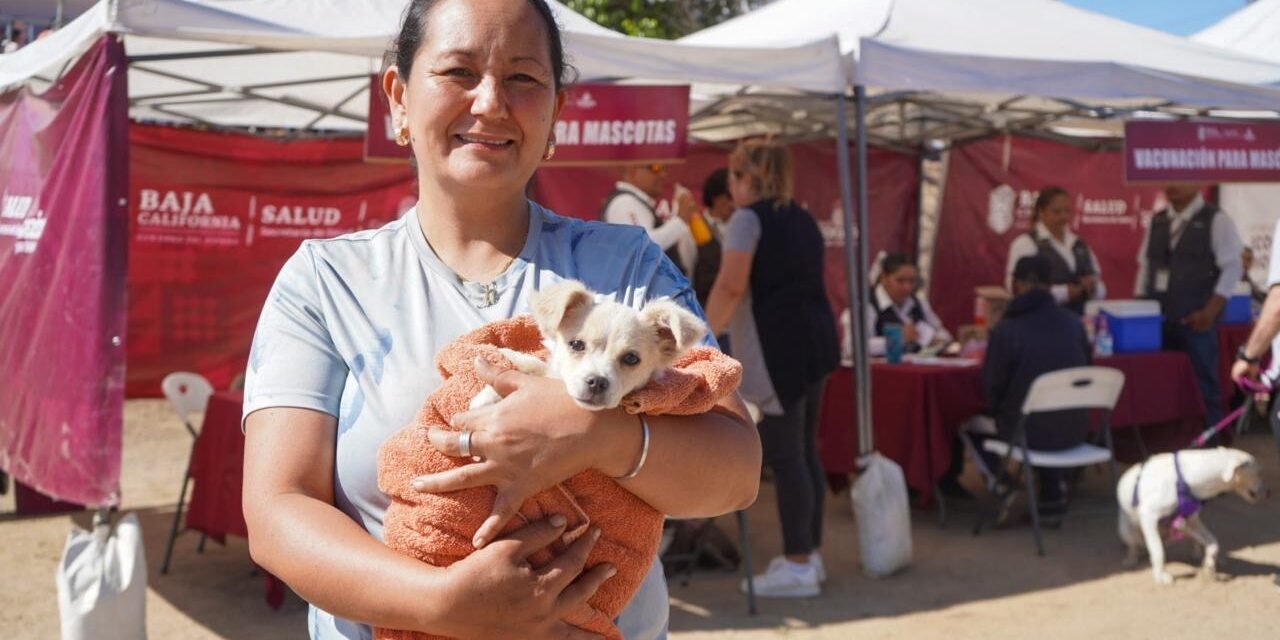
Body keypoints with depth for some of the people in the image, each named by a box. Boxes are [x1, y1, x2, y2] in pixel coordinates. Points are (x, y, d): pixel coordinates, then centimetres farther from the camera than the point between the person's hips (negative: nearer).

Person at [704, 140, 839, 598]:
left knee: (784, 457, -3)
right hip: (815, 341, 9)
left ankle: (797, 567, 3)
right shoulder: (802, 219, 17)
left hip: (777, 351, -9)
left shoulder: (749, 218, -8)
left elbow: (731, 286, -18)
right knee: (805, 452, 15)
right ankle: (809, 553, 23)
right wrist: (730, 320, 28)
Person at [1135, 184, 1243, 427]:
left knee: (1203, 383, 0)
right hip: (1156, 318, 5)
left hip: (1196, 319, -5)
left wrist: (1210, 311, -16)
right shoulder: (1157, 220, 13)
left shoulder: (1216, 220, -4)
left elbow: (1231, 267, -8)